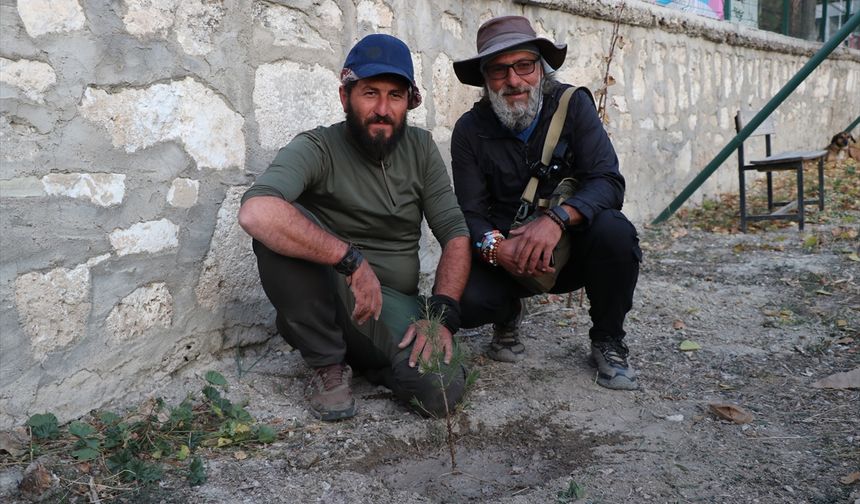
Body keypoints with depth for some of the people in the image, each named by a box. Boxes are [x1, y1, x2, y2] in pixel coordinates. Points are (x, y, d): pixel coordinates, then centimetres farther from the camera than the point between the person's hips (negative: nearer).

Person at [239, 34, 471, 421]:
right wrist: (352, 260, -33)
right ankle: (328, 363, -12)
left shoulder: (421, 148, 3)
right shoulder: (317, 148, -12)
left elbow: (455, 233, 0)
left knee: (441, 391, -25)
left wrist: (442, 313, -15)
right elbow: (255, 213, -33)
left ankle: (362, 356, 9)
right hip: (322, 296, -2)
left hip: (393, 304, 3)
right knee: (279, 227, -30)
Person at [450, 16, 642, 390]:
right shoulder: (470, 130, -6)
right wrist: (494, 246, -32)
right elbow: (471, 214, -8)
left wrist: (557, 218, -37)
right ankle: (509, 314, 11)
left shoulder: (572, 105, -8)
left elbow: (607, 182, -18)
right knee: (462, 297, -29)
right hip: (506, 256, 0)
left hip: (571, 247, 0)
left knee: (614, 232, -32)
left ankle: (608, 341, -5)